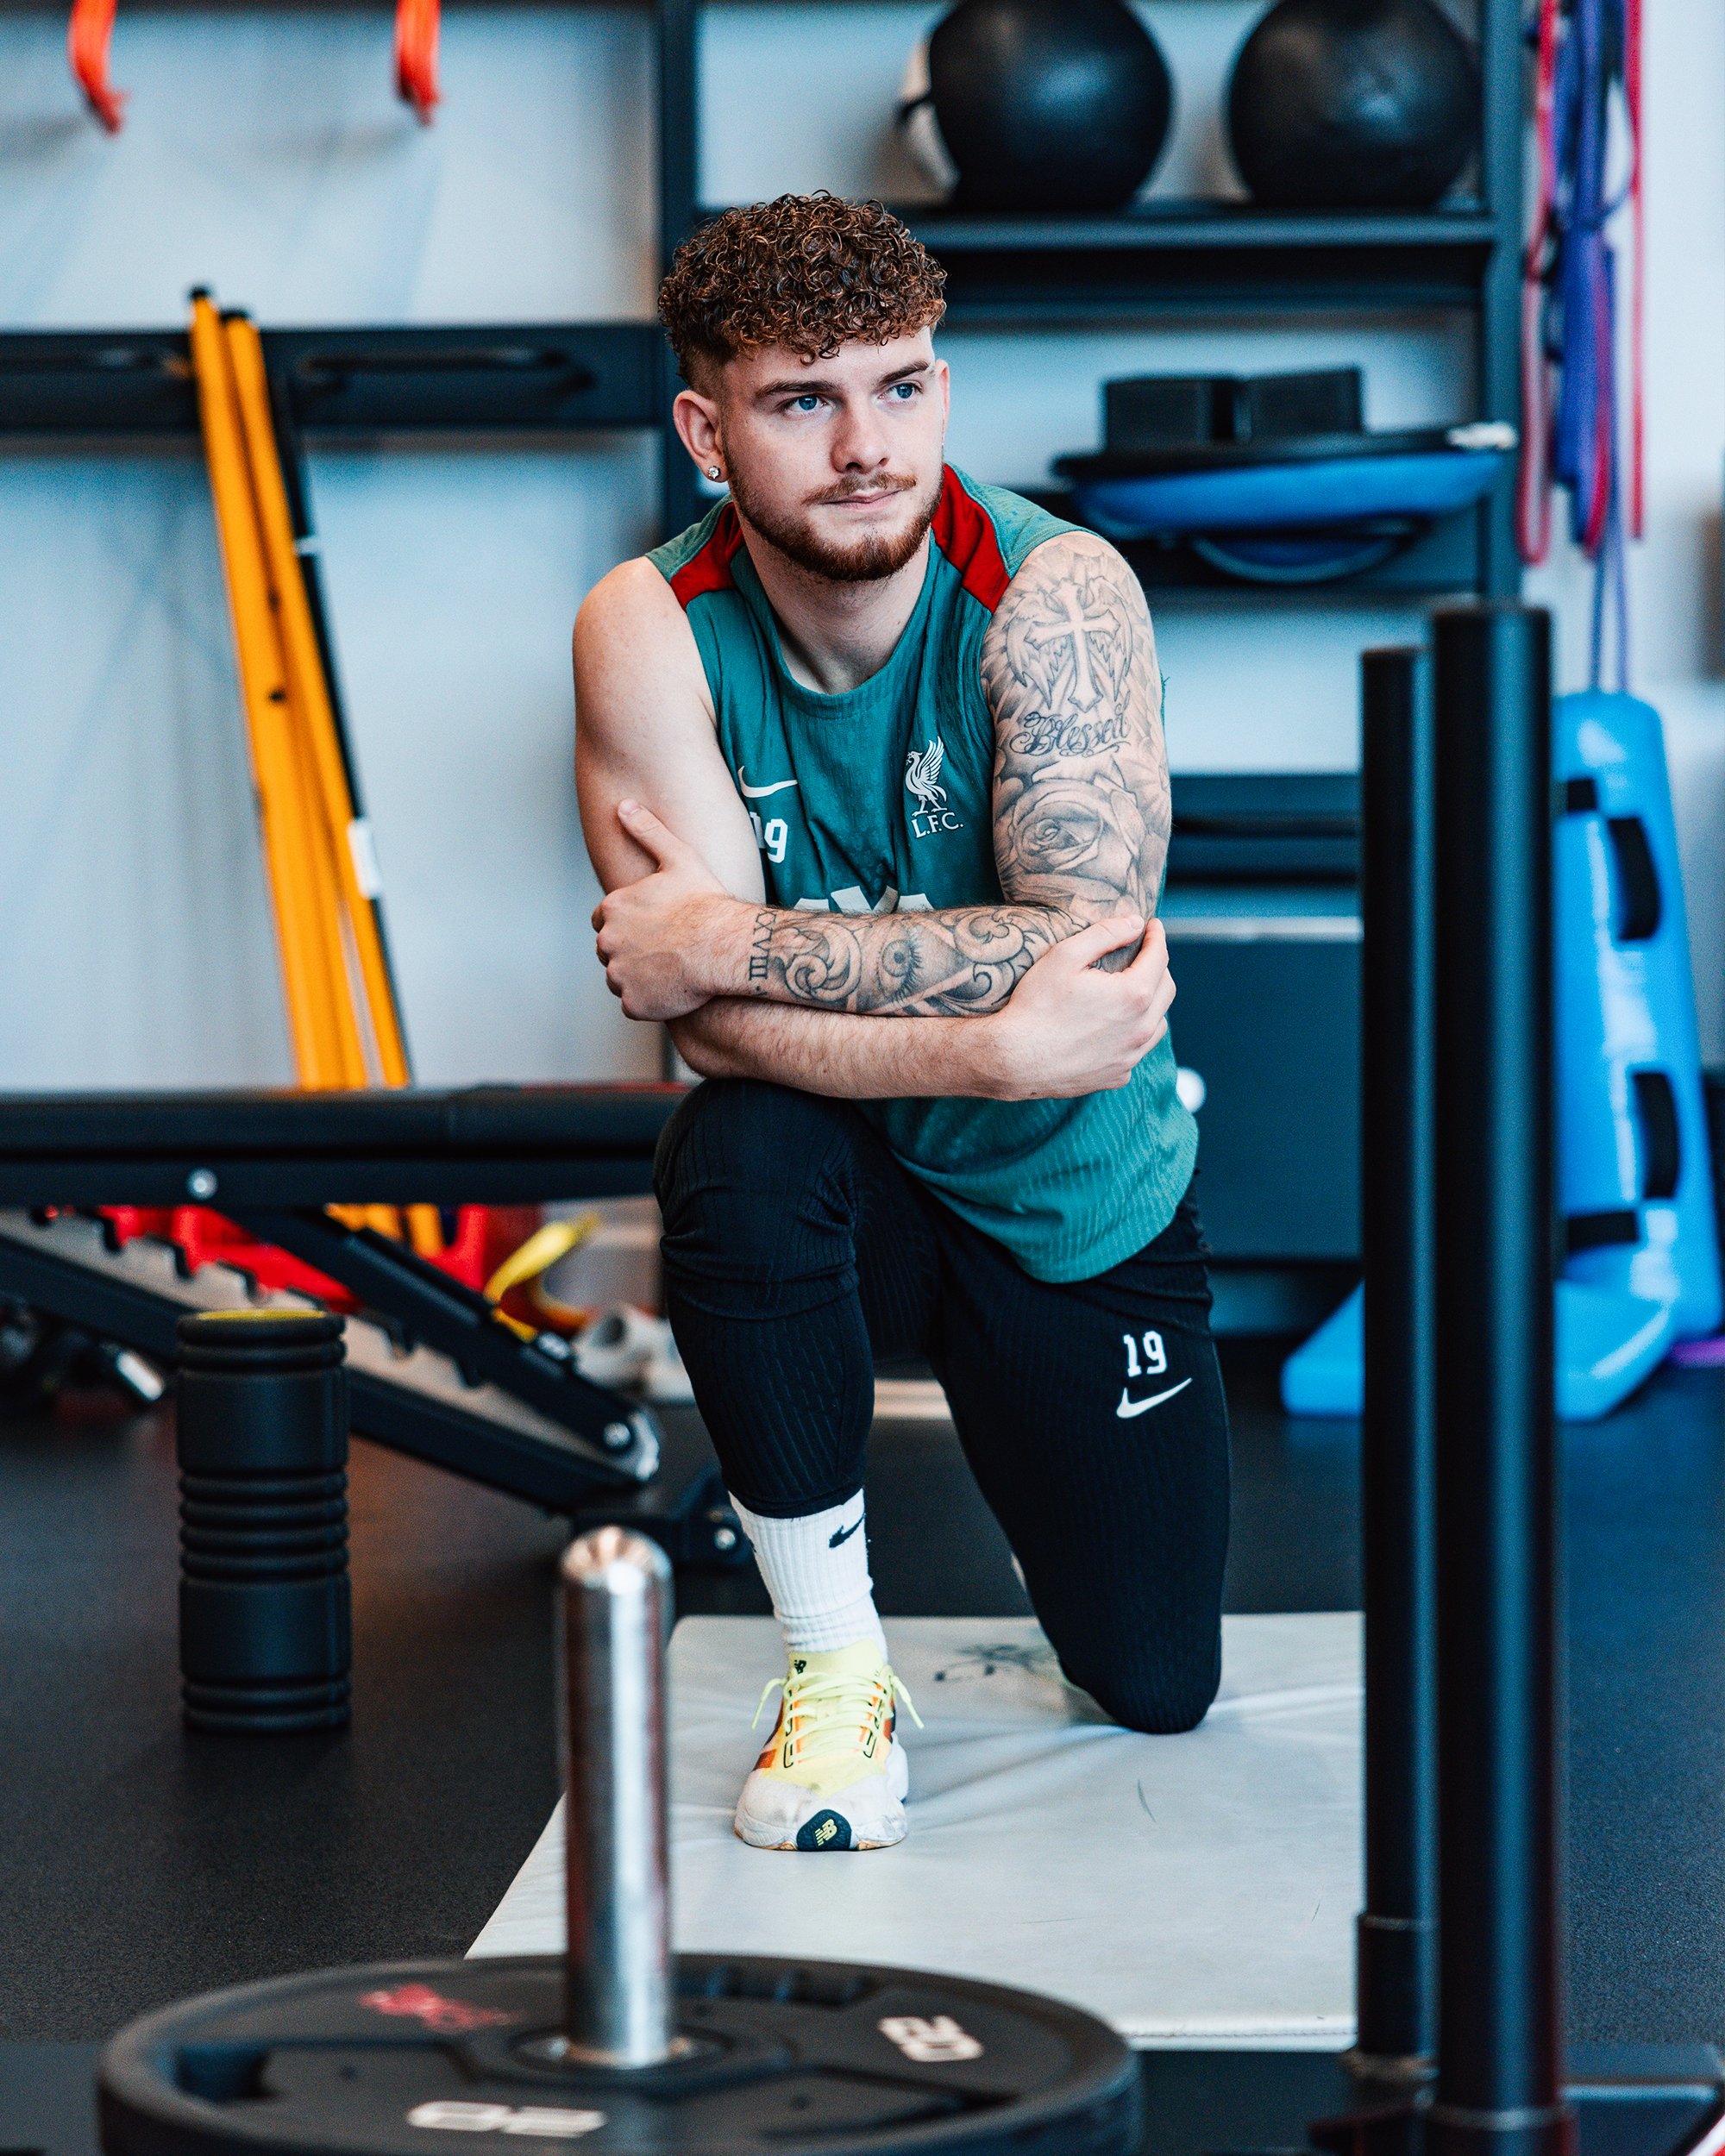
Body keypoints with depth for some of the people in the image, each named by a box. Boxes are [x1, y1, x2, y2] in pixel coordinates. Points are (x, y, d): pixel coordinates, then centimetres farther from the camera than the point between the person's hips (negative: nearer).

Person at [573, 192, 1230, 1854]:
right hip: (841, 1182, 0)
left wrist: (728, 941, -32)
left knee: (1158, 1691, 4)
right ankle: (834, 1665, -15)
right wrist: (1000, 1042, -41)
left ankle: (1005, 1437, 39)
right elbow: (717, 1024, -26)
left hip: (1078, 1198, 0)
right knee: (739, 1150, -37)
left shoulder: (1058, 594, -22)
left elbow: (1091, 950, -32)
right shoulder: (650, 629, -18)